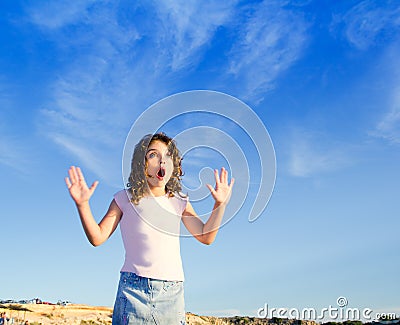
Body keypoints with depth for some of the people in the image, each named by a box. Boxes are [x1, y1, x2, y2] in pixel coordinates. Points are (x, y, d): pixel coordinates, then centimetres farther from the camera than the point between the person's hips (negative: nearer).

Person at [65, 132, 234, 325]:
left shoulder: (179, 202, 9)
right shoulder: (125, 199, 2)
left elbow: (206, 237, 7)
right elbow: (97, 238, -2)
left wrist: (220, 204, -3)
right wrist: (82, 204, -14)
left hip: (172, 293, 3)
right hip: (133, 289, -2)